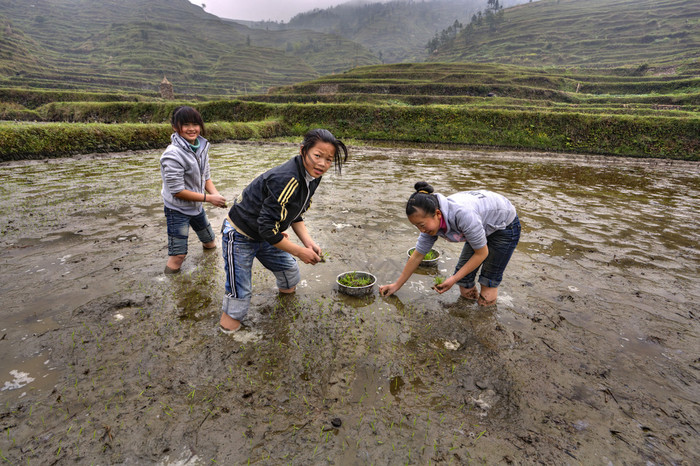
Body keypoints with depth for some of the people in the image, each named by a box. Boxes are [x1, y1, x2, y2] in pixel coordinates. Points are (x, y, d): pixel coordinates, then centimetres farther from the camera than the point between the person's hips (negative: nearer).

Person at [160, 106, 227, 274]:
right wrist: (208, 198, -23)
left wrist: (216, 194, -14)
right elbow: (177, 191, -24)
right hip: (177, 210, -7)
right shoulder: (173, 155, -26)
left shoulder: (201, 148, -2)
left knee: (209, 240, 25)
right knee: (178, 254, -4)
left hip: (196, 206, 7)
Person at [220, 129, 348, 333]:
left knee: (290, 270, 23)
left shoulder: (311, 177, -5)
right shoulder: (285, 180, -34)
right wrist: (299, 251, -23)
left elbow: (295, 215, 7)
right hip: (240, 237, -8)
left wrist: (308, 242, -8)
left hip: (265, 236, 9)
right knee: (239, 295, -2)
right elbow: (267, 228, -32)